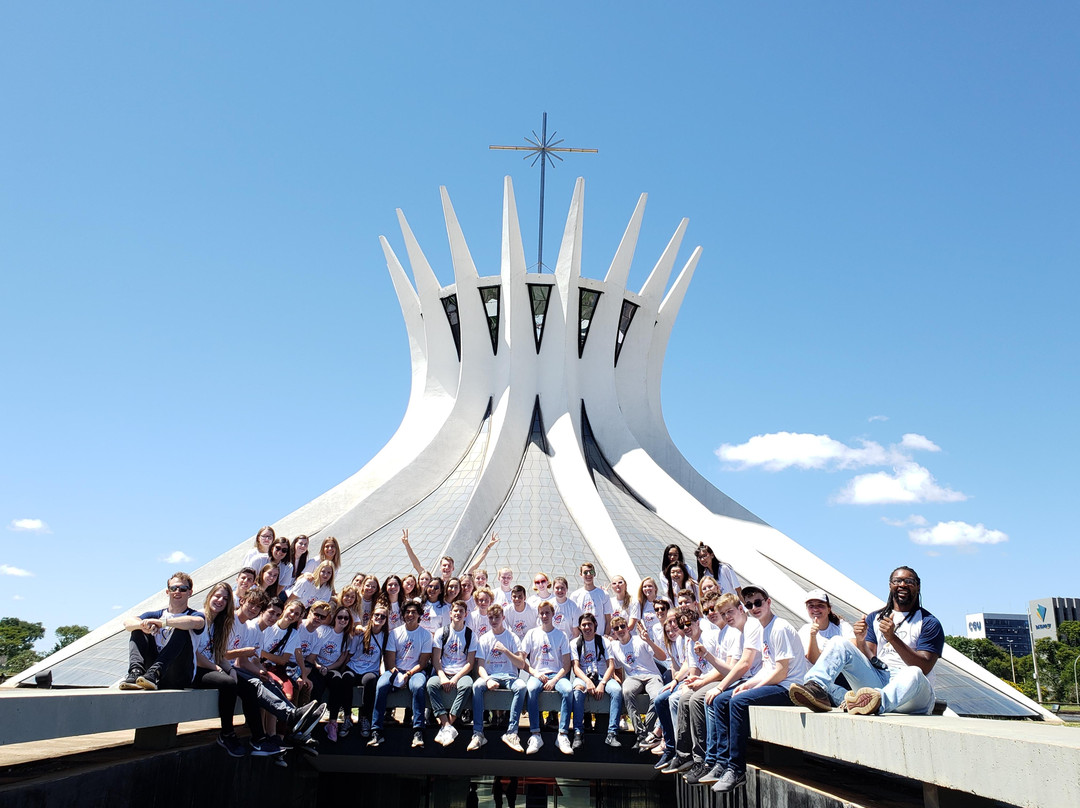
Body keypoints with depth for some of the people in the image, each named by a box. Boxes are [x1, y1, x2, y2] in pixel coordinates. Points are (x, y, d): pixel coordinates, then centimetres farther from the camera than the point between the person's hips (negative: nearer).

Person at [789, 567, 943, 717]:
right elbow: (870, 660, 10)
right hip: (877, 680, 4)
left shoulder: (929, 623, 6)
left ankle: (879, 703, -69)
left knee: (914, 674, -38)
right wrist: (860, 642, -12)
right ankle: (817, 688, -39)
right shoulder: (875, 618, 18)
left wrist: (893, 638, -20)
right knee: (838, 643, -13)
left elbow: (924, 668, -8)